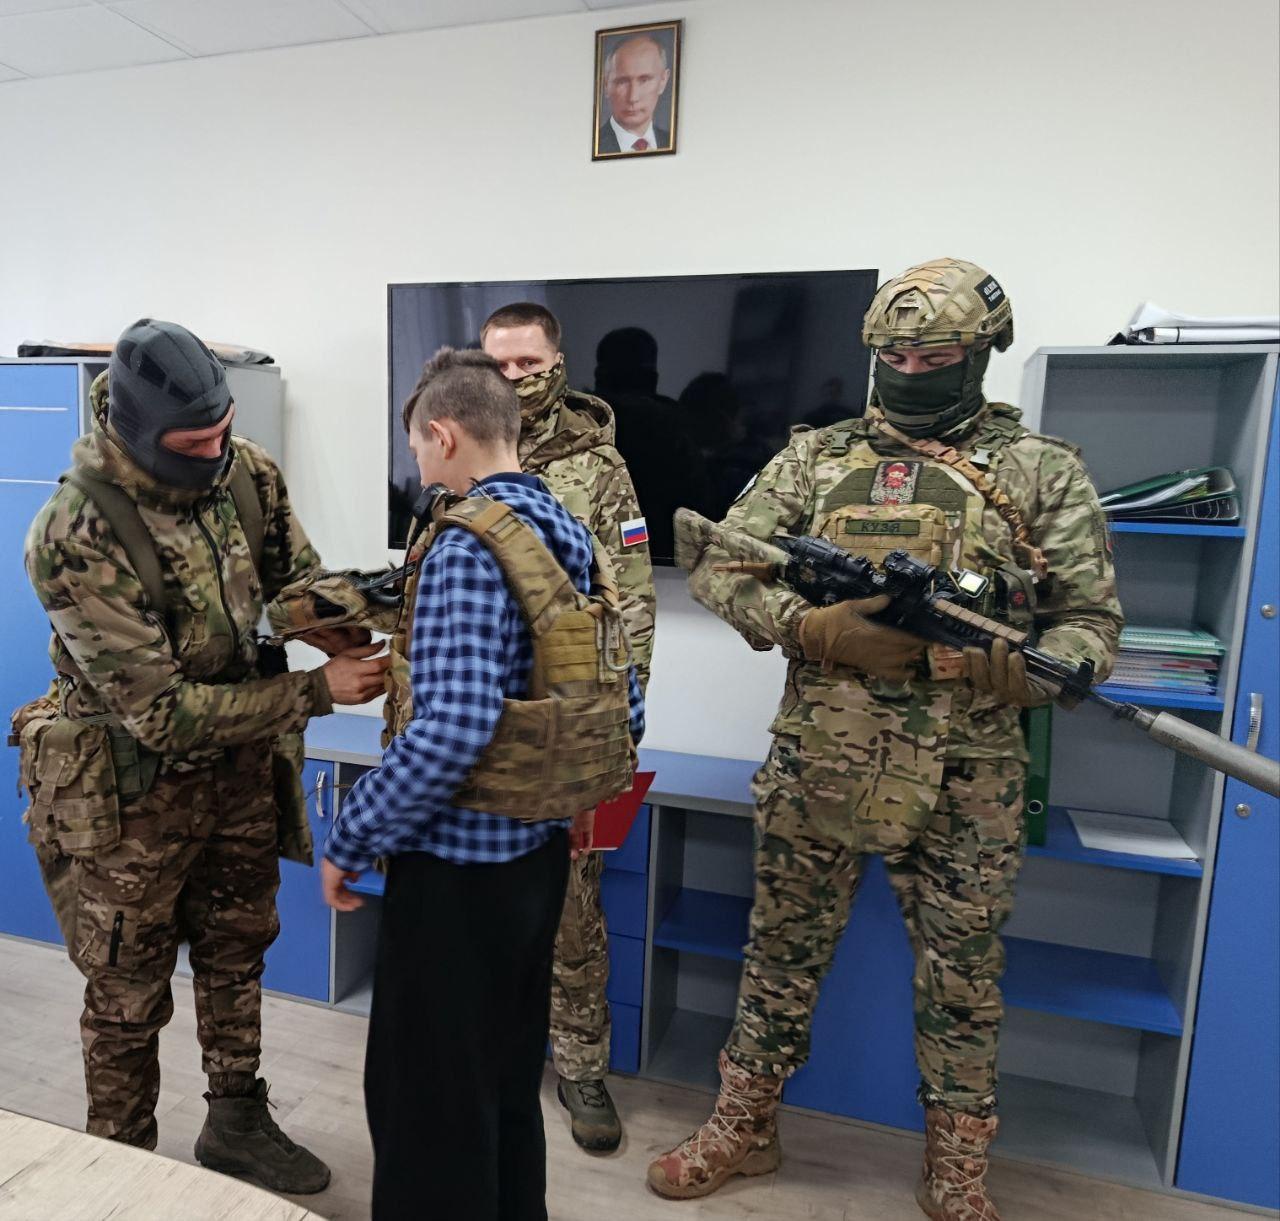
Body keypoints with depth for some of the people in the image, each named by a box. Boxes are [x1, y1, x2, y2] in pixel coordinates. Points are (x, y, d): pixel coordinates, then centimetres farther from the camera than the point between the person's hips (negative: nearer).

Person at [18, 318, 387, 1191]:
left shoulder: (246, 472, -11)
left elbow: (297, 575, 3)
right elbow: (163, 712, -27)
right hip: (132, 788, -5)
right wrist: (318, 692, -28)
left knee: (238, 951, 22)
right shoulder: (76, 541, -28)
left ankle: (238, 1122, 46)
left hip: (238, 759, 6)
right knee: (130, 996, 14)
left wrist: (344, 633, -19)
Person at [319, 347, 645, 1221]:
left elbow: (452, 728, -29)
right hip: (539, 853, 8)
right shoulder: (572, 536, 5)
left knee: (428, 1102, 11)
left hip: (458, 865, -8)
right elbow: (626, 707, 7)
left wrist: (350, 840, -15)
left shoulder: (465, 543, -18)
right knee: (510, 1077, 24)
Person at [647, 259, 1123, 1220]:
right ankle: (744, 1127, 37)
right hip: (816, 767, 1)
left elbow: (1092, 619, 0)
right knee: (783, 956, 15)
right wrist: (816, 629, -14)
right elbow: (717, 565, 1)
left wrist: (1024, 672, -21)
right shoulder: (817, 457, 5)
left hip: (965, 786, 0)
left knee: (962, 983, 14)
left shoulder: (1042, 471, 2)